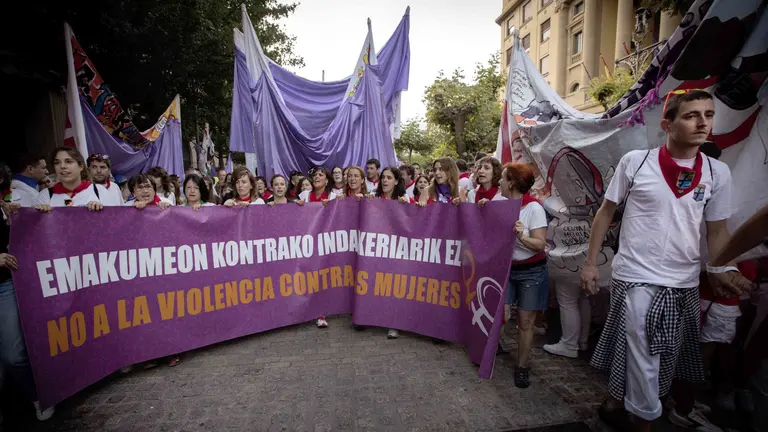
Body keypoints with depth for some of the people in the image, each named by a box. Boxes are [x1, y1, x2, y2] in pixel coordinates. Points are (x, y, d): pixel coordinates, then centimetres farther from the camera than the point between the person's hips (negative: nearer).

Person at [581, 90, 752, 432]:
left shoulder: (718, 173, 2)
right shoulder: (635, 162, -6)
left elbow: (717, 230, 8)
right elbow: (606, 212, -1)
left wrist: (723, 269, -10)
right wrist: (590, 263, -3)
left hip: (685, 284, 5)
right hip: (636, 278, -4)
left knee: (666, 360, 19)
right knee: (643, 363, 1)